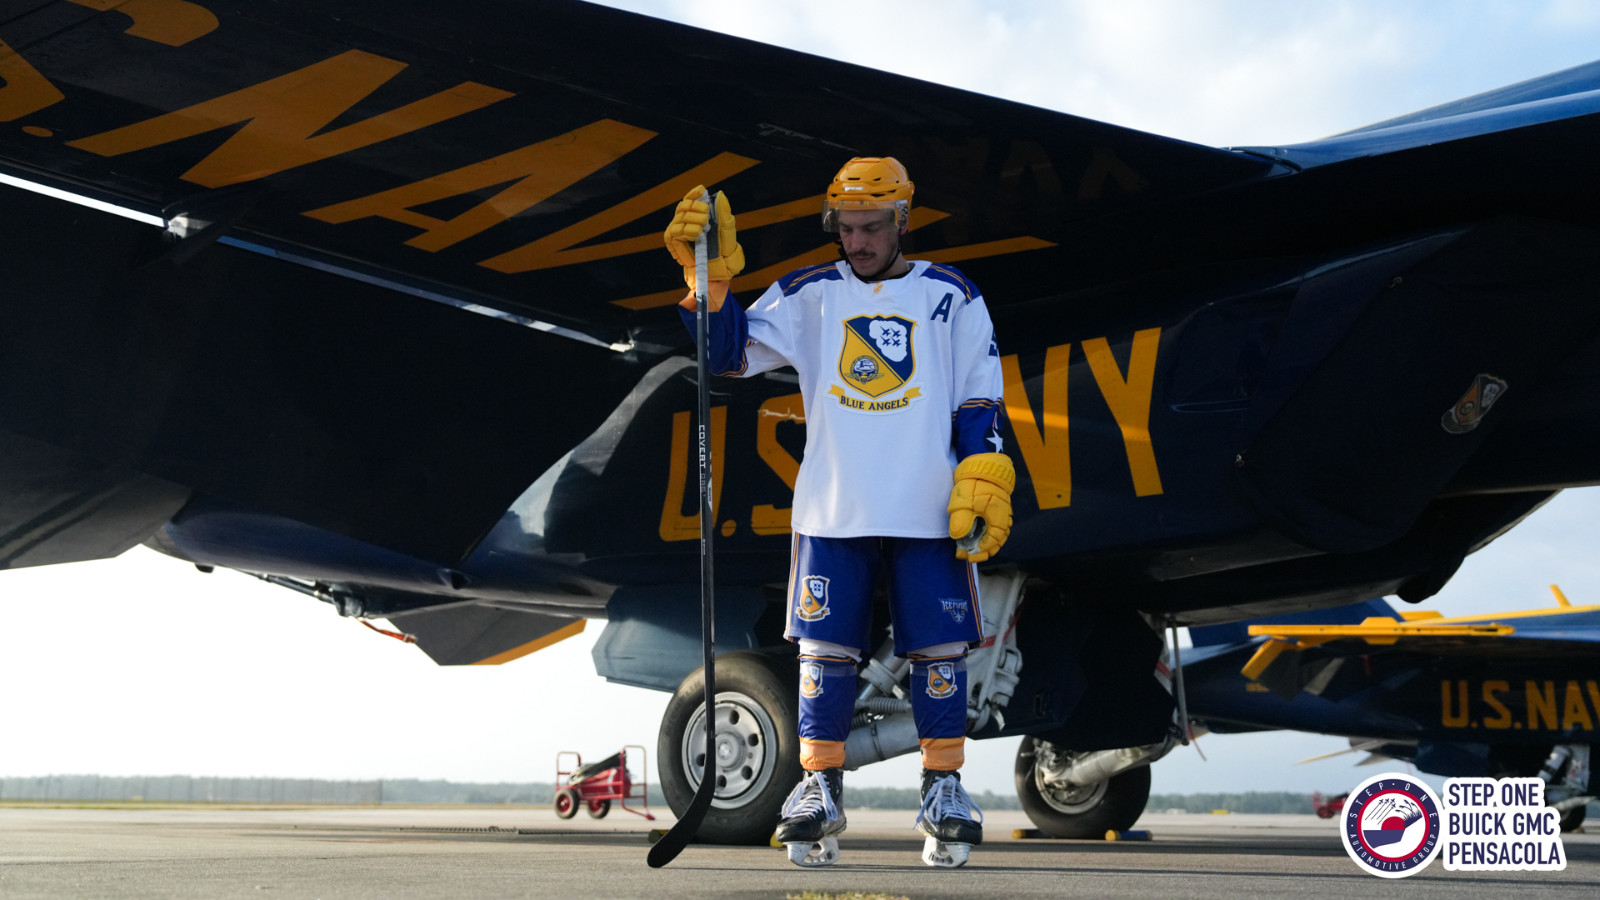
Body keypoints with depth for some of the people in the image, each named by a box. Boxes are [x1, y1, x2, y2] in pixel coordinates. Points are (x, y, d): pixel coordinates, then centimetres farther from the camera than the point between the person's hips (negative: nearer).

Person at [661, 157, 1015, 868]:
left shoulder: (950, 297, 9)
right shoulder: (808, 295, 11)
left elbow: (979, 402, 7)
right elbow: (731, 352, 4)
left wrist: (985, 487, -3)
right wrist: (710, 275, -8)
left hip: (931, 511, -1)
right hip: (833, 510, 1)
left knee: (939, 648, -1)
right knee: (824, 647, 0)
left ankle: (943, 789, 10)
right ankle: (819, 787, 9)